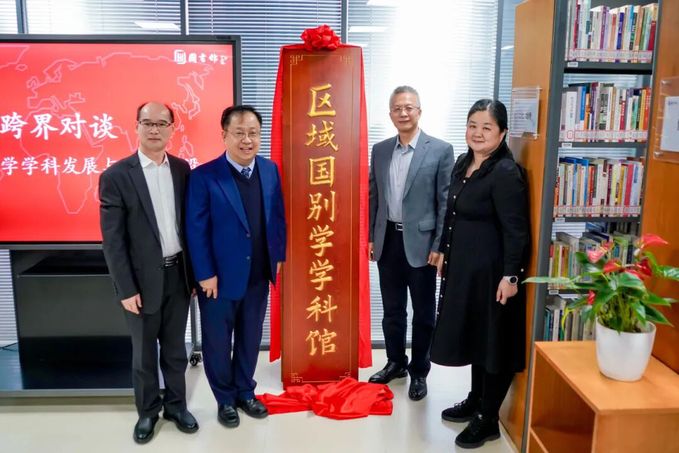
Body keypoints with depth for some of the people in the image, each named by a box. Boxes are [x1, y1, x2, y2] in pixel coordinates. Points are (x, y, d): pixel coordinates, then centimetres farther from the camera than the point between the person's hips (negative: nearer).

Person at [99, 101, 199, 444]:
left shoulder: (182, 169, 2)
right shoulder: (115, 176, -11)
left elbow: (189, 222, 7)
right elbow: (112, 240, -11)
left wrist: (193, 270, 6)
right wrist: (127, 289, -12)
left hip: (178, 273, 3)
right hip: (143, 278, -3)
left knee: (175, 348, 17)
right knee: (144, 352, 14)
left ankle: (176, 404, 35)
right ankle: (147, 411, 33)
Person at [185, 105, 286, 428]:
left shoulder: (270, 170, 1)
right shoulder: (204, 176, -14)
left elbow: (278, 217, 7)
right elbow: (196, 230, -13)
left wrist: (278, 256, 6)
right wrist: (205, 274, -13)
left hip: (259, 275, 4)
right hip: (220, 277, -4)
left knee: (250, 338, 19)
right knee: (218, 342, 13)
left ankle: (245, 392, 39)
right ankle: (225, 400, 34)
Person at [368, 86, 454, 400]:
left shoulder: (440, 150, -6)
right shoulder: (380, 150, 7)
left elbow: (446, 202, -8)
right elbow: (374, 196, 12)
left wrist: (440, 246, -11)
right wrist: (371, 237, 9)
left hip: (421, 242, -4)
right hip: (388, 241, 4)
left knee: (423, 313, 9)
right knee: (392, 310, 16)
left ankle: (419, 372, 25)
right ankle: (395, 363, 34)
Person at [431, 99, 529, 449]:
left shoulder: (506, 173, -18)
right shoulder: (463, 163, 8)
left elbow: (516, 230, -20)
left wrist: (510, 276, -22)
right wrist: (444, 251, 18)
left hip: (491, 270, -8)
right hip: (463, 265, 8)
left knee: (491, 340, 5)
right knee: (471, 335, 19)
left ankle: (488, 420, 20)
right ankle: (475, 400, 38)